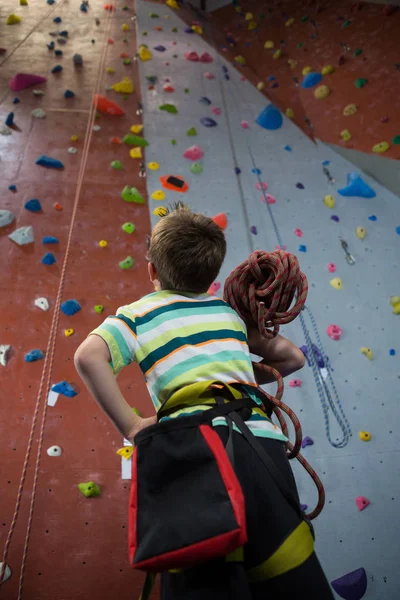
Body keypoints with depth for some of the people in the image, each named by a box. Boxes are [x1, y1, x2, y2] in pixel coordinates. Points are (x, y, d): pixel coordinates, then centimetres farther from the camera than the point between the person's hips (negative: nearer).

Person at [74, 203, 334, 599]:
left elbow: (88, 357, -7)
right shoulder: (229, 309, 23)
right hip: (263, 441, 4)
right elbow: (293, 357, 29)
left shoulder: (137, 314, 13)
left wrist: (130, 426, -1)